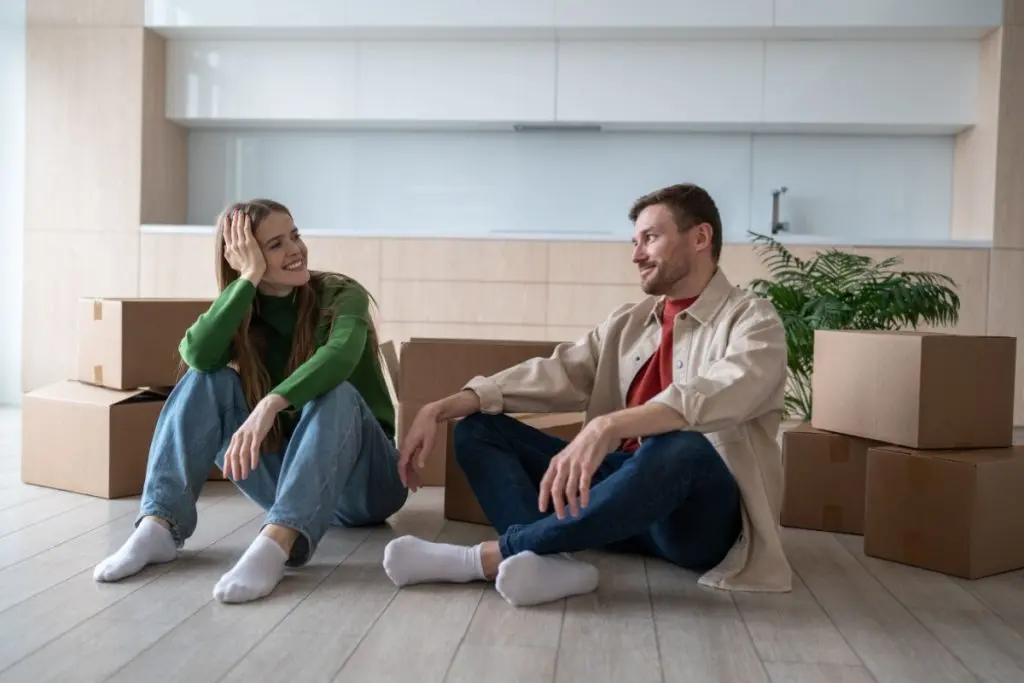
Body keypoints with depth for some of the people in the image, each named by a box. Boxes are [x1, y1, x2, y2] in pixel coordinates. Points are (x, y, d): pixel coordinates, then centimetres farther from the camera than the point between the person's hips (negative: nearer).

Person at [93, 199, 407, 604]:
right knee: (210, 379, -15)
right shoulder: (244, 314, 0)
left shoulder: (342, 295, -11)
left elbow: (339, 356, -35)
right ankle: (160, 524, -26)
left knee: (336, 394, -33)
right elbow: (197, 354, -24)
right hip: (288, 479, 3)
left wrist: (269, 405, -48)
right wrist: (249, 277, -24)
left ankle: (277, 543, -49)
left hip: (363, 485, -3)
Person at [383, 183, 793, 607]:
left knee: (680, 448, -39)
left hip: (702, 514, -6)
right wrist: (441, 409, -7)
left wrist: (607, 426, -42)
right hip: (626, 492, 6)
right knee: (478, 427, -2)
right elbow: (554, 375, 4)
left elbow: (716, 397, -25)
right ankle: (551, 561, -31)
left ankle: (492, 556, -28)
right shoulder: (627, 323, 15)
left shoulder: (753, 321, -4)